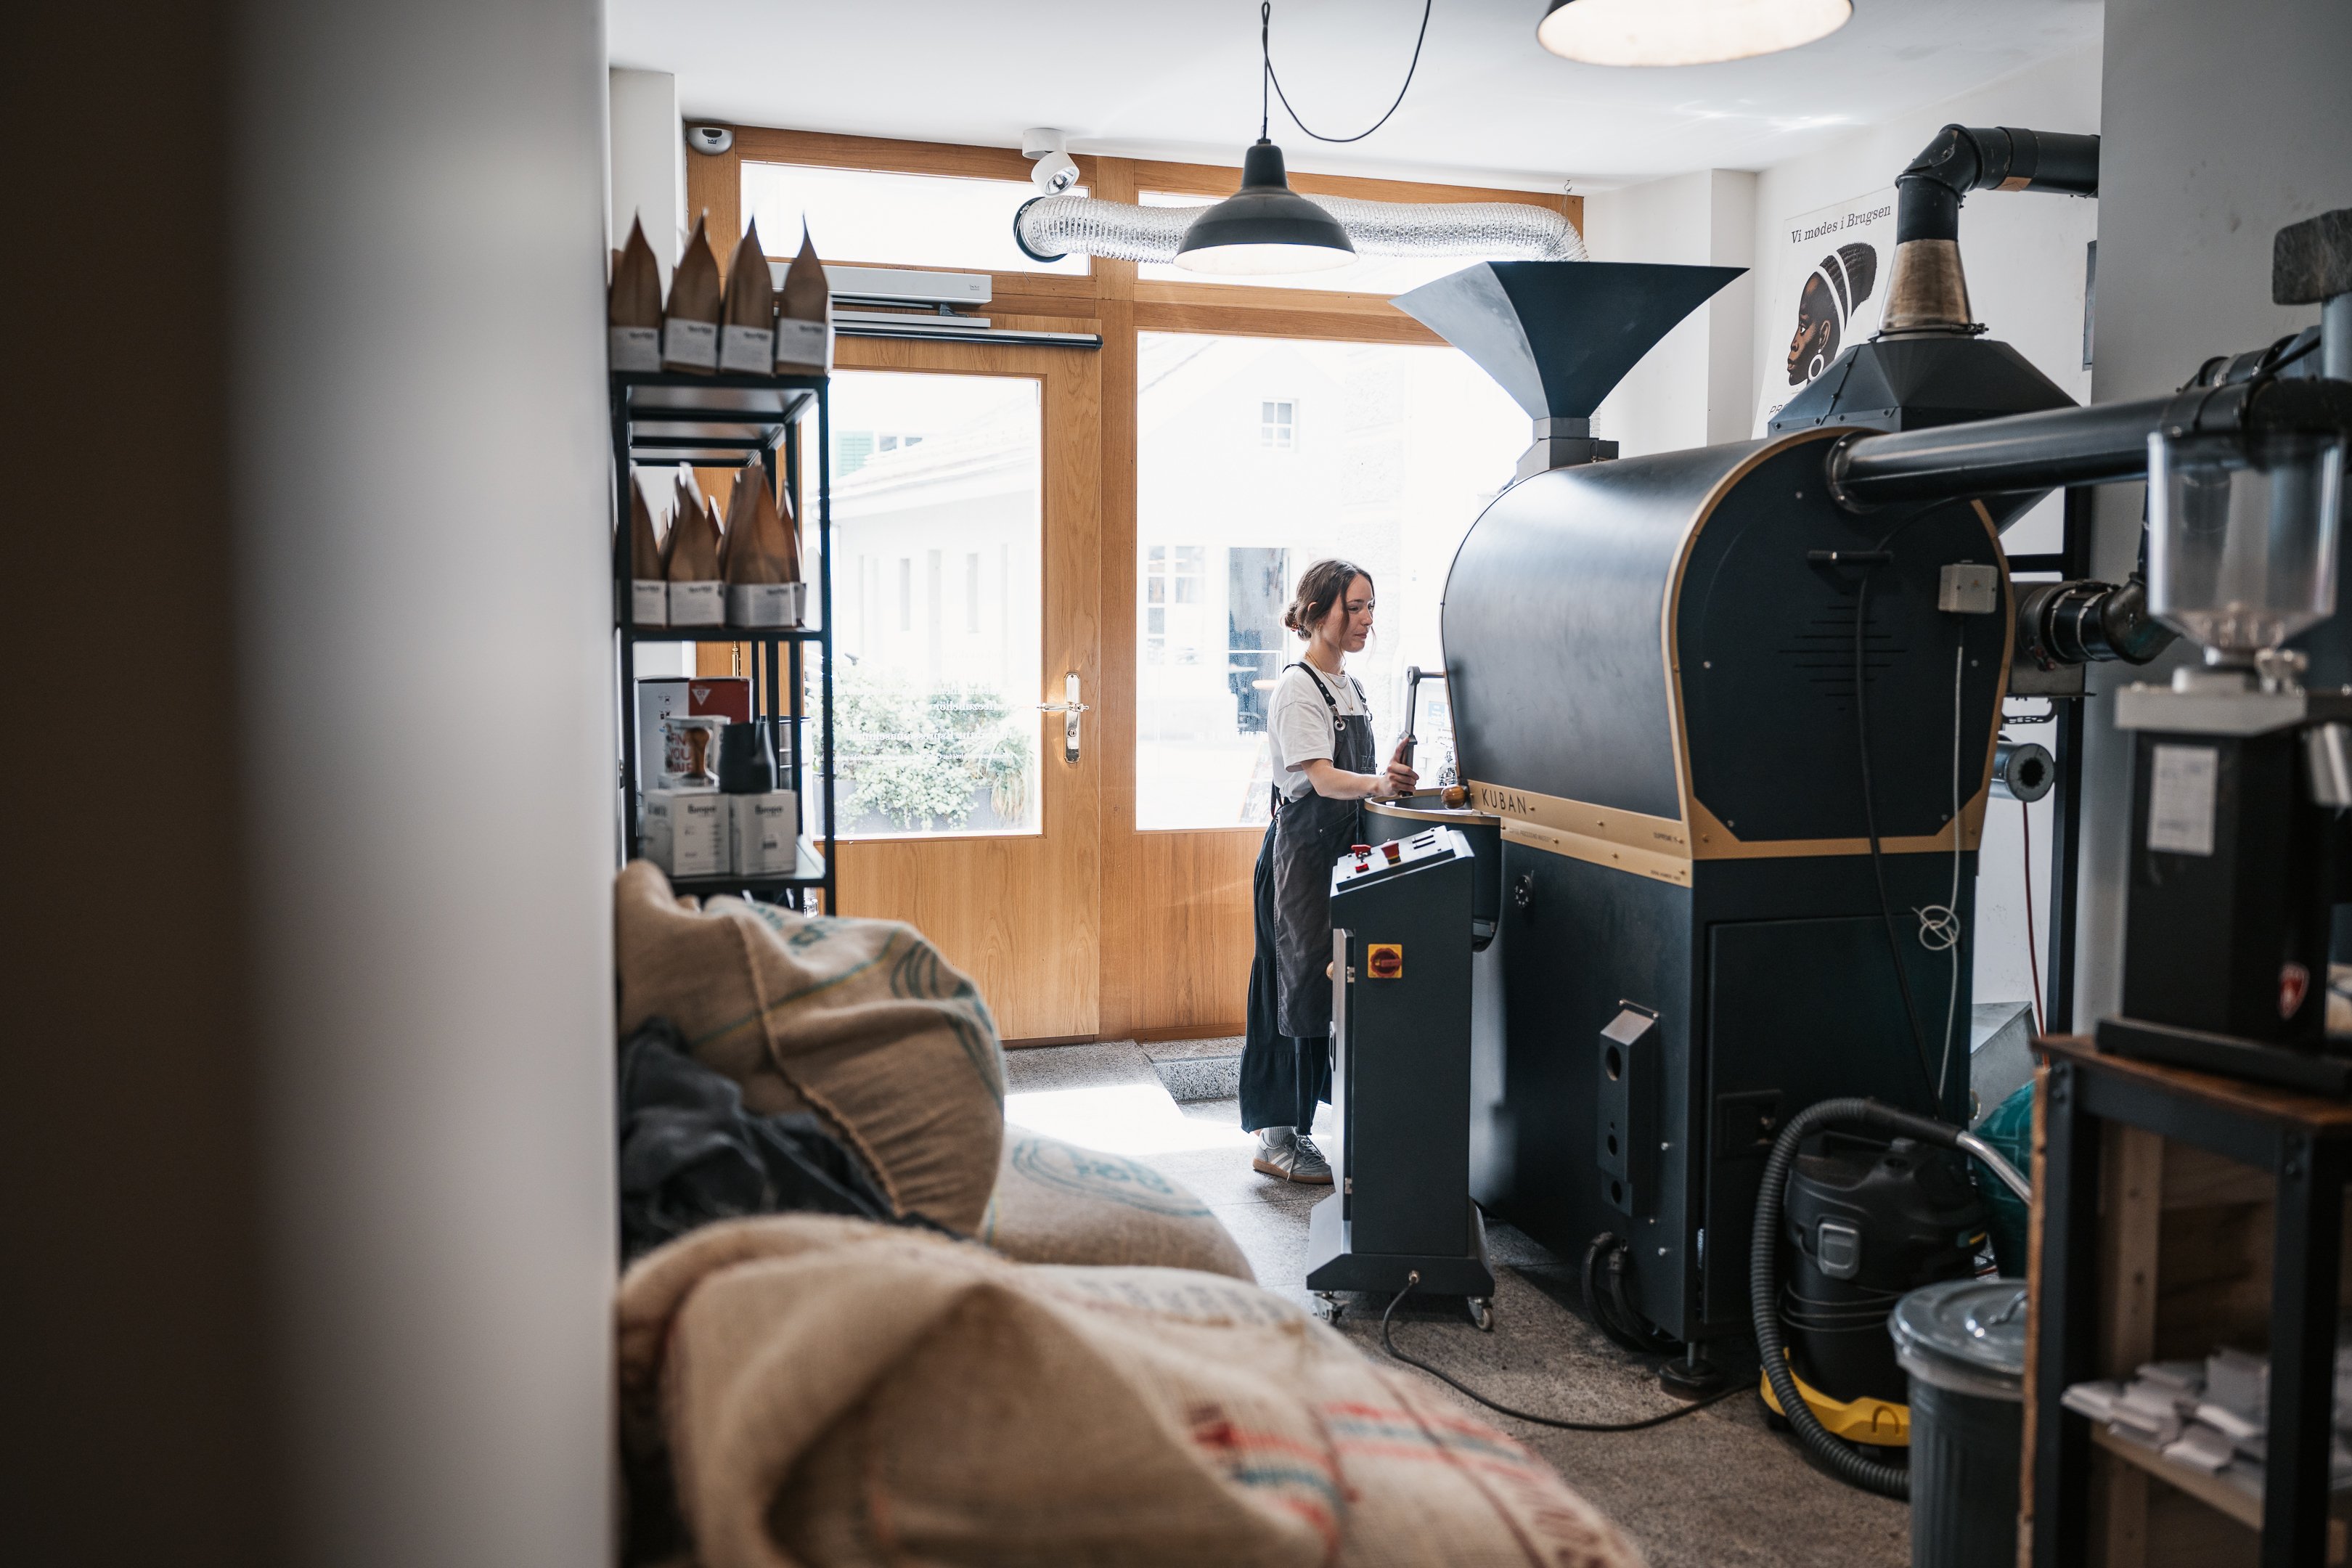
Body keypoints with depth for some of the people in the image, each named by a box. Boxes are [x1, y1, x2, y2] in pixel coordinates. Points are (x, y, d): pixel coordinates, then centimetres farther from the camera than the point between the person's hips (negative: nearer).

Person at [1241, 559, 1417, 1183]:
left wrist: (1387, 776, 2)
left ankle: (1287, 1129, 18)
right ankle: (1278, 1137, 2)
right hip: (1302, 850, -8)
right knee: (1304, 986, -7)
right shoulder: (1297, 687, -11)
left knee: (1326, 987, 9)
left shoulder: (1350, 687, 16)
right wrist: (1377, 783, -38)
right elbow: (1322, 779, -22)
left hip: (1341, 850, 9)